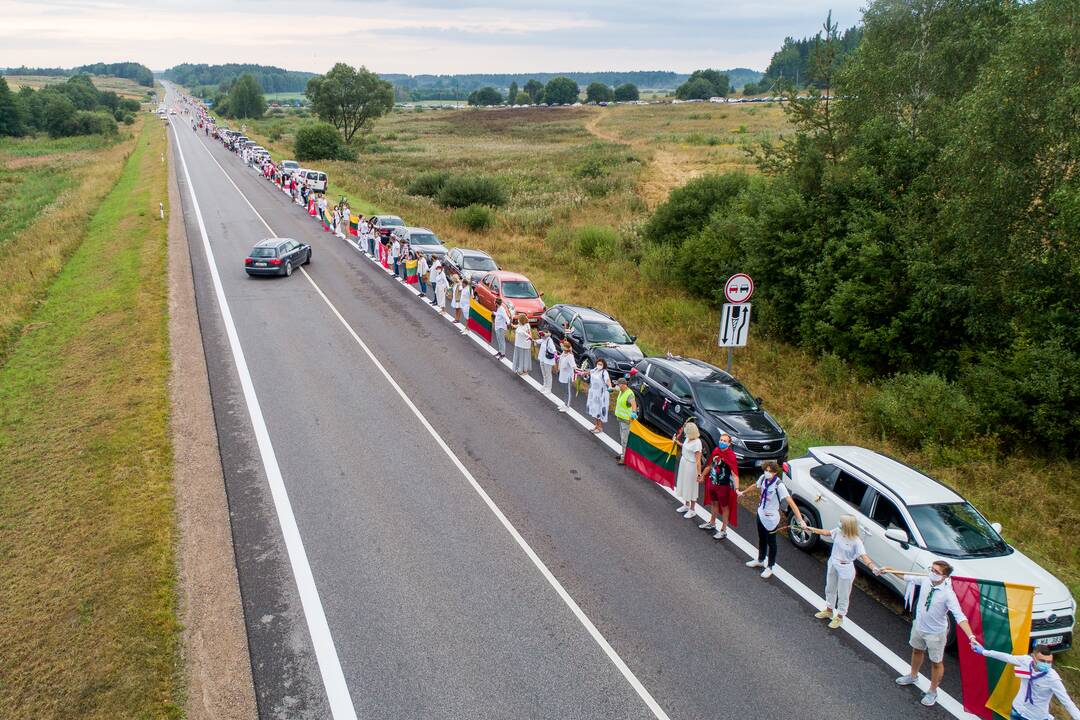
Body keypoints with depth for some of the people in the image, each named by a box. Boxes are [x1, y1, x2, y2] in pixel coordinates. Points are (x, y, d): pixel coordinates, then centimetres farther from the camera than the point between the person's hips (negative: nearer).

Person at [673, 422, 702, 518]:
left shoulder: (697, 442, -27)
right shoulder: (688, 438, -3)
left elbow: (698, 460, -25)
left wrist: (699, 474, -23)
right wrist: (677, 441, 22)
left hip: (691, 466, -9)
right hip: (683, 463, 9)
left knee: (691, 487, 7)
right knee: (685, 485, 22)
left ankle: (692, 510, 23)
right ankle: (686, 505, 42)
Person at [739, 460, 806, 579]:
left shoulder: (779, 484, -30)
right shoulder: (763, 478, -11)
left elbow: (790, 502, -34)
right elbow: (755, 486, 13)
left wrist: (800, 520, -42)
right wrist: (743, 492, 30)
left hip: (771, 518, -6)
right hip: (761, 514, 6)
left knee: (771, 543, 13)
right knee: (761, 539, 25)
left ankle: (769, 567, 32)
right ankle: (760, 560, 48)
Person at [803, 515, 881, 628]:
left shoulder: (856, 541, -27)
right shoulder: (838, 532, -11)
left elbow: (864, 556, -33)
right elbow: (826, 532, 6)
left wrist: (873, 567, -49)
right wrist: (812, 530, 12)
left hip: (845, 569, -6)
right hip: (832, 565, 6)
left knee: (843, 595, 10)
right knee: (830, 589, 24)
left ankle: (839, 616, 30)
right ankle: (829, 610, 46)